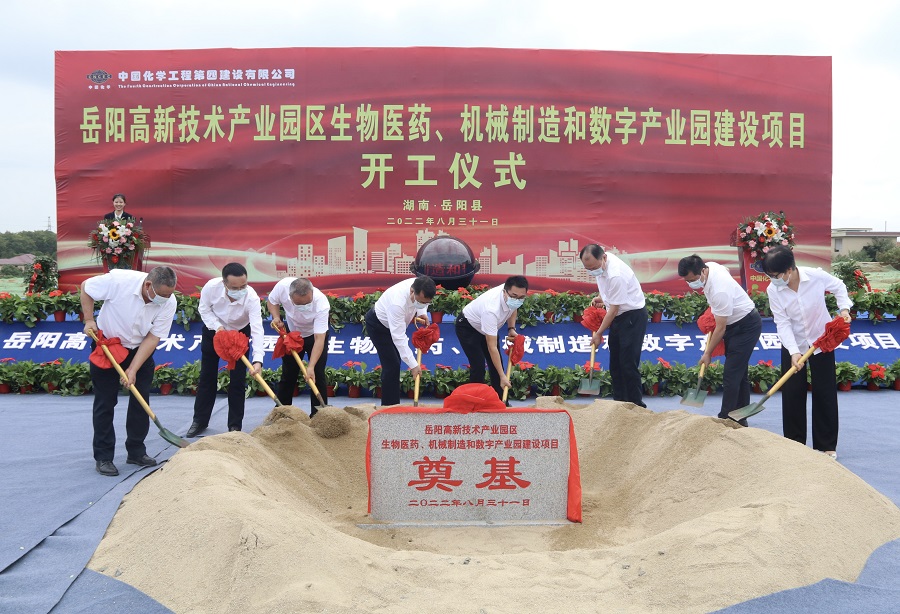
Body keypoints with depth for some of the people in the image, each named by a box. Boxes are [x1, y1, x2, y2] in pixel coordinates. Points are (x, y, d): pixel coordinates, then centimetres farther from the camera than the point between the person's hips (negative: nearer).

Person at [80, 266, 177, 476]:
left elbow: (152, 337, -17)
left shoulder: (169, 303, -21)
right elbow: (86, 287, -11)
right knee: (105, 402, 0)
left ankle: (136, 452, 17)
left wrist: (133, 370, -21)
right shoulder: (119, 280, -29)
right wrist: (89, 320, -15)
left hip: (140, 351, 3)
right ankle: (103, 457, 9)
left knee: (141, 401, 3)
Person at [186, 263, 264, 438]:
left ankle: (235, 425, 9)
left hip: (240, 333, -1)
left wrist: (258, 360, -53)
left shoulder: (252, 297, -37)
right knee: (207, 377, 7)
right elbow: (204, 309, -12)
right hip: (213, 330, 2)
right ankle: (199, 421, 20)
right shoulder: (211, 287, -32)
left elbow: (257, 329, -43)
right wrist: (217, 327, -28)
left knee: (237, 380, -3)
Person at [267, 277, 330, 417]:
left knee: (317, 375, -8)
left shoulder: (322, 304, -41)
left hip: (316, 335, -3)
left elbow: (319, 340, -39)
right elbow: (271, 301, -7)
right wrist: (276, 317, -25)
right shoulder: (282, 286, -32)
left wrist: (311, 367, -46)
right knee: (288, 374, 8)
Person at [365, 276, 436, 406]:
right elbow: (399, 337, -42)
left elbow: (423, 303, 5)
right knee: (391, 365, -13)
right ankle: (389, 405, -5)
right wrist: (413, 365, -41)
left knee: (394, 364, 12)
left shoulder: (420, 287, -23)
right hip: (377, 325, -8)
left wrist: (422, 313, -15)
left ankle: (392, 405, 21)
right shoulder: (397, 302, -43)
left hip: (392, 323, 8)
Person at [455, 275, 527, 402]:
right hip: (467, 327, -7)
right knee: (478, 366, -17)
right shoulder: (491, 309, -44)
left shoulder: (513, 297, -23)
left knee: (497, 364, 3)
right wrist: (502, 376, -37)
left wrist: (511, 328, -7)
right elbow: (492, 347, -39)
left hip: (485, 327, 7)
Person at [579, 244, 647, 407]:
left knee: (628, 363, -8)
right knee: (615, 361, 12)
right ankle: (619, 401, 21)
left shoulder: (616, 275, -32)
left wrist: (598, 334, -15)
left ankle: (636, 404, 2)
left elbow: (613, 309, -24)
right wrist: (600, 296, 2)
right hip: (618, 315, 9)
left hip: (633, 315, -9)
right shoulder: (599, 263, -5)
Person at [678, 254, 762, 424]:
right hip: (734, 323, 10)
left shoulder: (720, 291, -34)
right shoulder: (709, 267, -9)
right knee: (739, 372, 13)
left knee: (731, 375, -12)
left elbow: (720, 328, -25)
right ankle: (740, 419, 19)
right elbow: (726, 270, 18)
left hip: (746, 326, -10)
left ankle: (726, 419, -8)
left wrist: (707, 353, -13)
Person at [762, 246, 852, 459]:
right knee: (792, 393, 2)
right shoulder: (773, 290, -20)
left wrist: (844, 308, -15)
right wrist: (793, 352, -29)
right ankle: (794, 443, 15)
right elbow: (782, 323, -20)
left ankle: (827, 445, 14)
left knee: (825, 393, 3)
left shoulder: (816, 276, -22)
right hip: (793, 344, 1)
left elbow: (839, 287, 0)